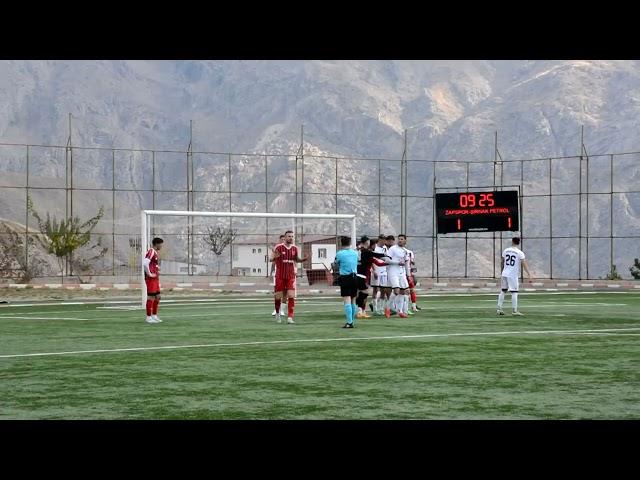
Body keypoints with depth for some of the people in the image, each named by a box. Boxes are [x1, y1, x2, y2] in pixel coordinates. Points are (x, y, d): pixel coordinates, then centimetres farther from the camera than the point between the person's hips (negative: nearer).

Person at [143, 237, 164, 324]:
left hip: (155, 278, 10)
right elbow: (145, 263, -28)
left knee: (157, 297, 13)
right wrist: (149, 274, -21)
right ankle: (149, 317, -2)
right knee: (151, 297, -6)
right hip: (151, 279, -10)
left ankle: (154, 316, 20)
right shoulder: (151, 251, -15)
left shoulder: (155, 252, 16)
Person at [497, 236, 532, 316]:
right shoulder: (520, 253, -7)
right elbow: (524, 264, -14)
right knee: (514, 292, -1)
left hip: (504, 274, 5)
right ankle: (514, 310, -3)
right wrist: (529, 274, -16)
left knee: (503, 291, 12)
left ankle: (499, 309, 11)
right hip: (513, 275, -4)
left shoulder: (506, 250, 6)